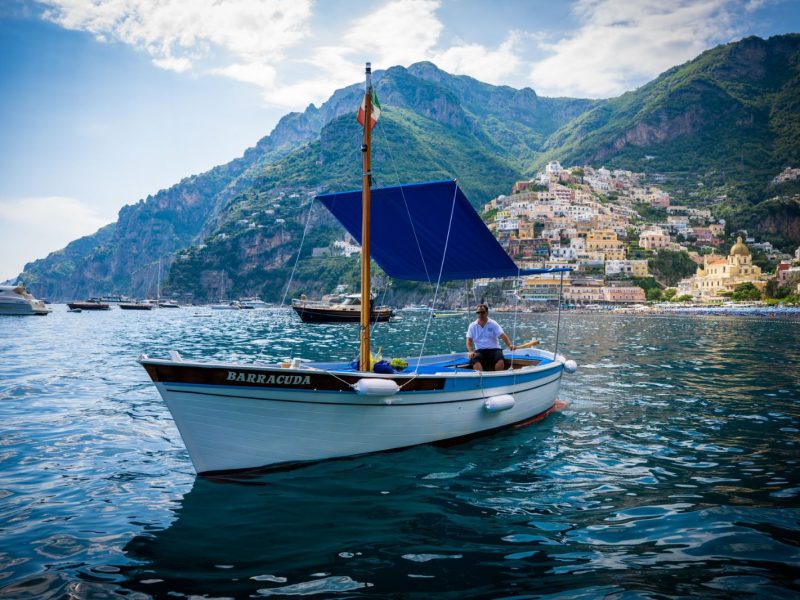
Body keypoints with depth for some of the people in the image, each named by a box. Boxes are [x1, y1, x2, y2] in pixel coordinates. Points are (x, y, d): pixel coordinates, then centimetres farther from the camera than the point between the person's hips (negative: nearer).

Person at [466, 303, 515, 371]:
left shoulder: (493, 324, 3)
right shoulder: (472, 326, 8)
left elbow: (502, 335, -7)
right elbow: (469, 341, 4)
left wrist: (510, 345, -26)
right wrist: (471, 351, -15)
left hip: (494, 349, 0)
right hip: (479, 351, 0)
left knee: (501, 361, -32)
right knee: (475, 360, -34)